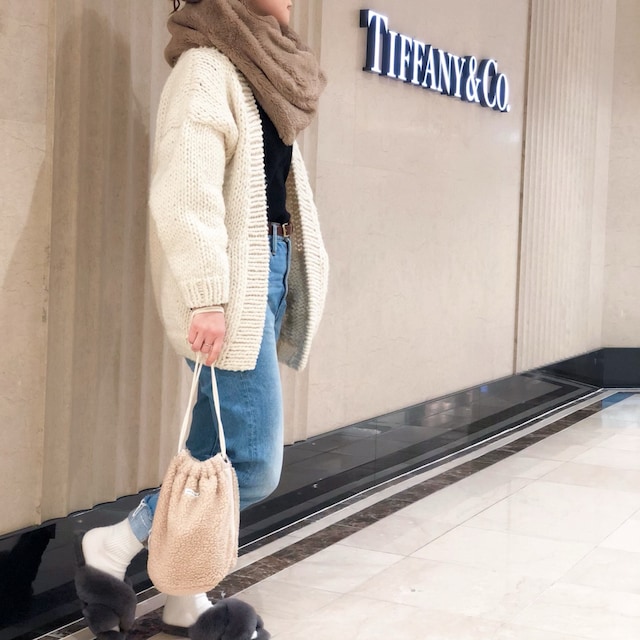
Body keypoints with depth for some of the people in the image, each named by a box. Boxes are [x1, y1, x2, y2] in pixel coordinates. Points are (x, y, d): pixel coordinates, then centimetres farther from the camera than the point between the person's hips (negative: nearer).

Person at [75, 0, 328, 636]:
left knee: (218, 454, 10)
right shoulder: (207, 68, -9)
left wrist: (280, 285, 12)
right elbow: (185, 193, -20)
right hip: (231, 285, -9)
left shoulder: (258, 72, 19)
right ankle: (114, 546, 7)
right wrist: (206, 296, -25)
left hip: (268, 273, 9)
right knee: (253, 466, -8)